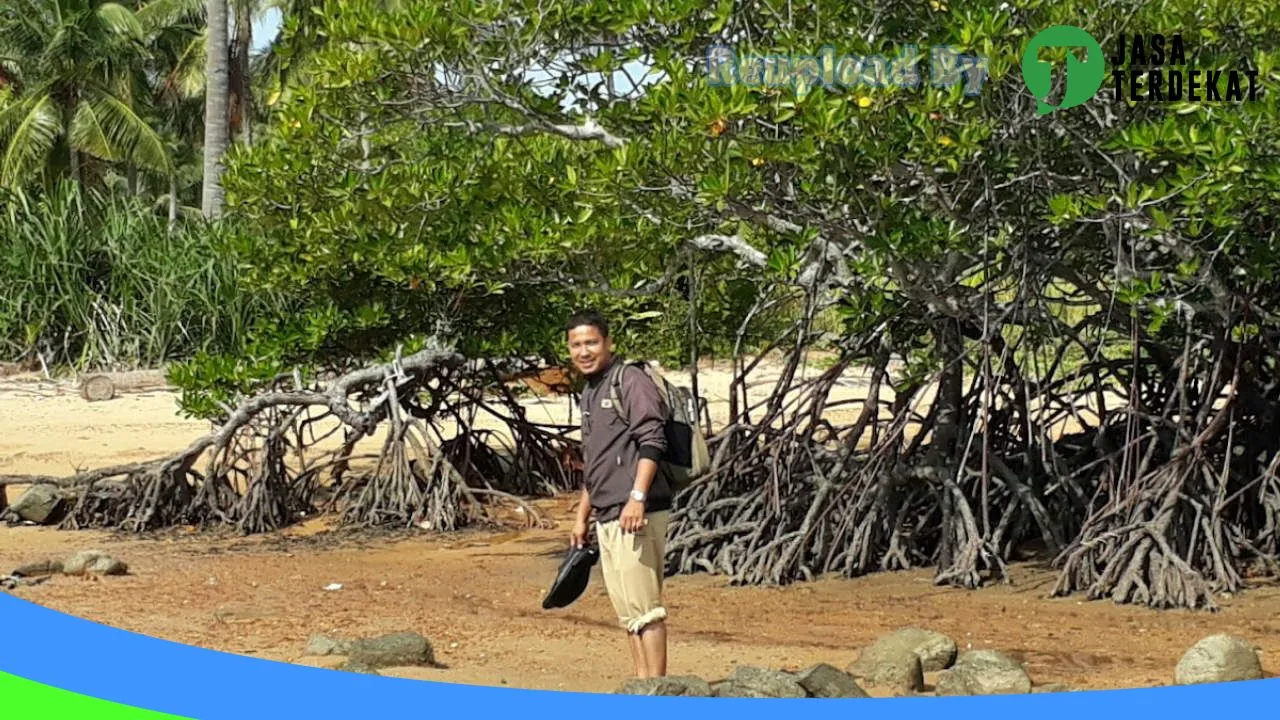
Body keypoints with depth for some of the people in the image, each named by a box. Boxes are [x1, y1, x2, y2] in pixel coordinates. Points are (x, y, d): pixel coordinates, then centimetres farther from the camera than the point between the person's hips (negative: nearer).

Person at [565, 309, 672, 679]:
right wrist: (582, 516, 27)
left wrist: (637, 497, -26)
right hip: (607, 517, 10)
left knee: (643, 605, -11)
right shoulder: (590, 392, 21)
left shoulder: (631, 381, -7)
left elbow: (652, 442, -18)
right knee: (626, 608, 11)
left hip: (635, 515, -10)